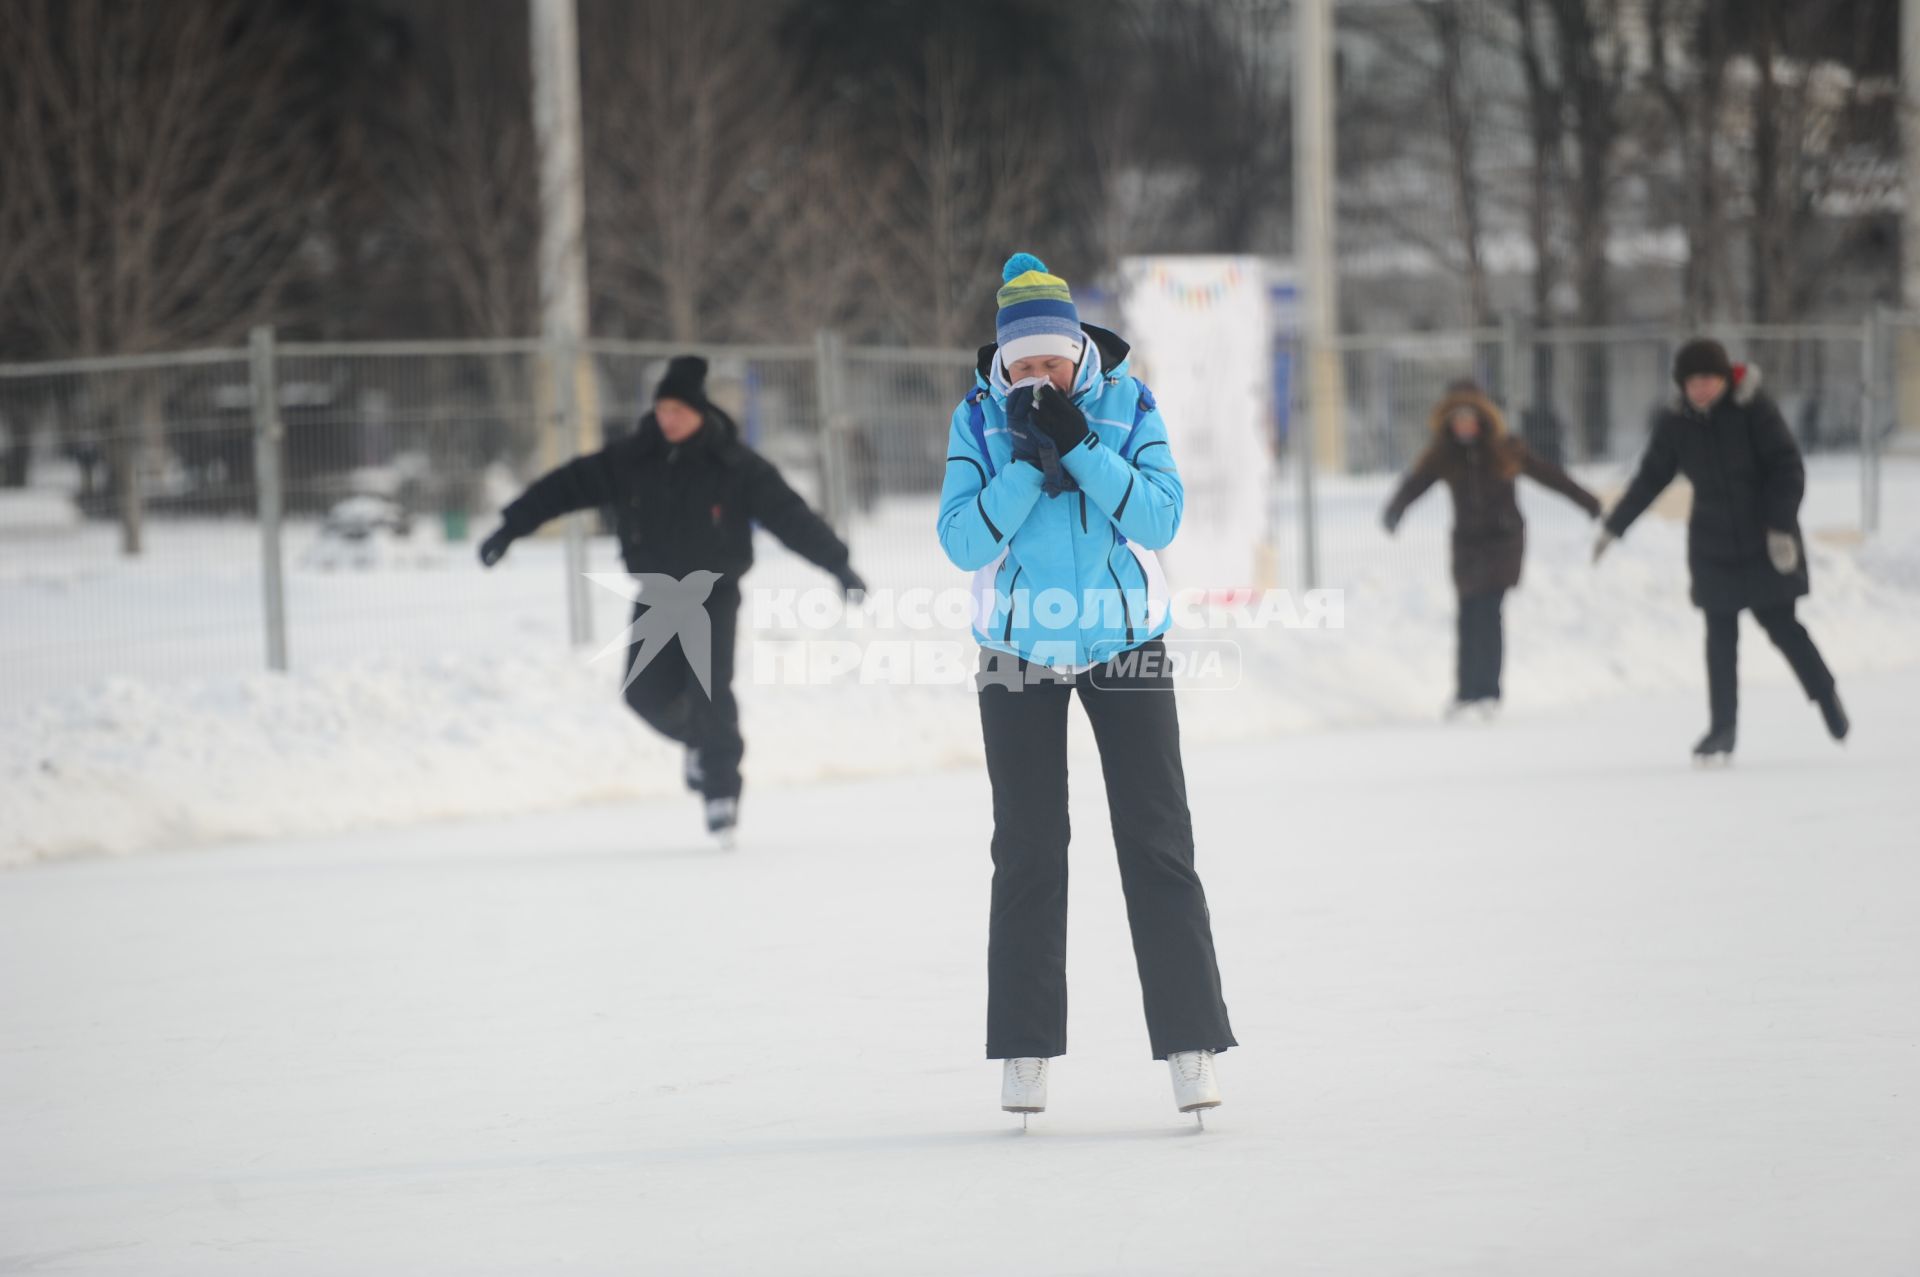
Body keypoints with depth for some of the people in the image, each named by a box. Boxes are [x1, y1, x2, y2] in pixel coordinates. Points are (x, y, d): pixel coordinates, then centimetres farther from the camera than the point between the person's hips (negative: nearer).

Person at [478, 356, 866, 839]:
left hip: (713, 594, -3)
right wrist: (511, 526, 0)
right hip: (656, 595, 3)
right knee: (646, 693, -2)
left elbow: (790, 515, -14)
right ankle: (701, 740, 28)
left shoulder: (736, 467, -12)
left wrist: (838, 565, -18)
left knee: (709, 690, -17)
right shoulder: (630, 461, -5)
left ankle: (721, 785, -6)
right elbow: (569, 485, 0)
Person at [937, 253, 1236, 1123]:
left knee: (1158, 844, -3)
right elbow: (962, 541, -12)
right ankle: (1024, 1053, 9)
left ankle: (1191, 1046, -3)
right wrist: (1027, 463, -24)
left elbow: (1161, 518, -14)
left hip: (1125, 646, 0)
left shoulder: (1126, 403, -5)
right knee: (1027, 854, 3)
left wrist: (1080, 446, -23)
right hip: (1019, 654, 0)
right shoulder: (980, 417, -5)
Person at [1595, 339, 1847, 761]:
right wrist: (1613, 528, 14)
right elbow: (1649, 480, 11)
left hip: (1766, 545, -3)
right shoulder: (1675, 425, 0)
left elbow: (1787, 468, -10)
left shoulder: (1753, 410, -10)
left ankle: (1826, 695, 23)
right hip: (1713, 549, 3)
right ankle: (1723, 728, 3)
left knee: (1781, 624, 0)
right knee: (1720, 635, 0)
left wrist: (1782, 527, -17)